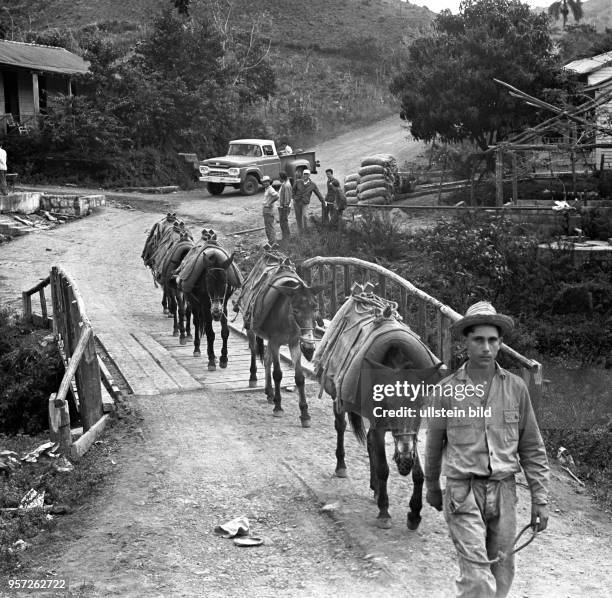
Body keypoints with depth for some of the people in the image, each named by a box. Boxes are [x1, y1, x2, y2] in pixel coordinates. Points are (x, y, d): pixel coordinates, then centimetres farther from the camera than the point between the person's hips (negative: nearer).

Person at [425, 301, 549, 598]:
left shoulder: (516, 387, 1)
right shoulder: (447, 389, -3)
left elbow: (532, 449, 6)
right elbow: (434, 443, 11)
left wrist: (540, 498, 2)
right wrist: (432, 487, 21)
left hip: (503, 492, 3)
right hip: (463, 492, -3)